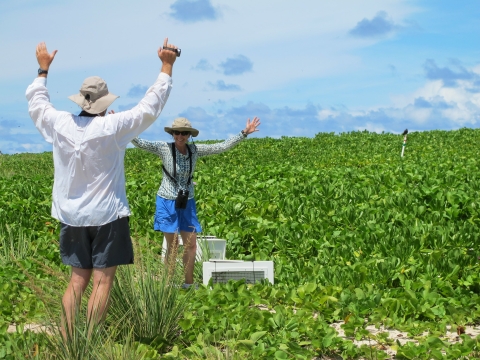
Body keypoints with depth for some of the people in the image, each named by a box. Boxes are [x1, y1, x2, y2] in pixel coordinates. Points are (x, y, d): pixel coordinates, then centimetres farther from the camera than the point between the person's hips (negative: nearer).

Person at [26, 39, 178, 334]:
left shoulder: (60, 124, -3)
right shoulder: (113, 127, -14)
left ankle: (65, 341, 7)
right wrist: (167, 66, 0)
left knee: (78, 279, 11)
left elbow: (37, 103, 17)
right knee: (102, 281, -1)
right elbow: (151, 106, -8)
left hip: (72, 216, 5)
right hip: (107, 215, -5)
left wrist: (43, 69, 30)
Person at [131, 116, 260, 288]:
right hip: (167, 202, -4)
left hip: (187, 203, 4)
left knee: (191, 244, 6)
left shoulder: (195, 150, -4)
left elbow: (222, 146, -2)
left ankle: (189, 284, 19)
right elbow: (140, 143, -24)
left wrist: (244, 133, -6)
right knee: (172, 245, 0)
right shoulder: (164, 148, -13)